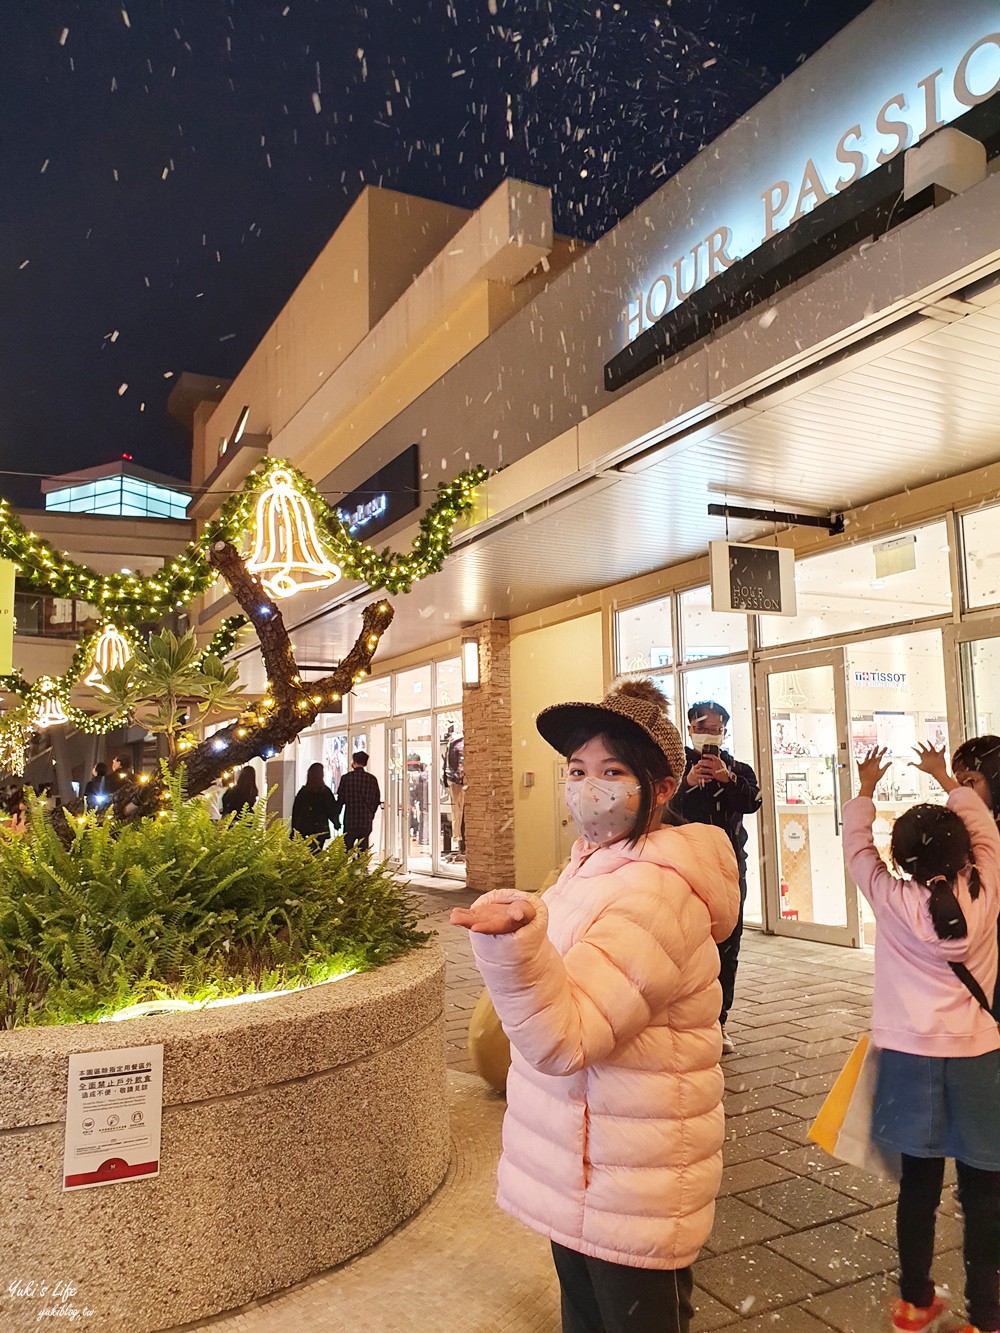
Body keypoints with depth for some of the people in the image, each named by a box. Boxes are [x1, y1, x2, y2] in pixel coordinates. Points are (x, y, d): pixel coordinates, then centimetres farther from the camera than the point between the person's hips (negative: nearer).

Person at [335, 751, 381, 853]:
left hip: (350, 821, -3)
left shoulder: (346, 777, -5)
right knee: (363, 850, 7)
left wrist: (336, 817, 9)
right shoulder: (372, 779, 3)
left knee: (347, 849, 1)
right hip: (366, 821, 3)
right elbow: (377, 800, 8)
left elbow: (340, 799, -2)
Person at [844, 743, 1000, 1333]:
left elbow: (857, 843, 8)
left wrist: (867, 788, 22)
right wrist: (945, 779, 25)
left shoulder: (892, 901, -7)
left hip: (913, 1055, 0)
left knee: (920, 1181, 13)